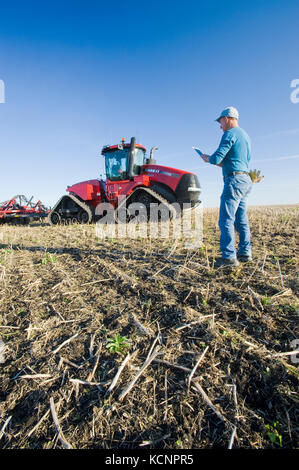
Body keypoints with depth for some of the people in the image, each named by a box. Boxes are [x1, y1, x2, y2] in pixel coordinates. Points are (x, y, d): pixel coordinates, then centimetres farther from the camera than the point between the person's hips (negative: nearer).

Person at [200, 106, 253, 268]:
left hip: (234, 180, -10)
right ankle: (245, 252, 19)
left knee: (226, 219, -11)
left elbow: (217, 158, -15)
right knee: (241, 219, 12)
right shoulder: (245, 135, 22)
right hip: (246, 179, 10)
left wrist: (207, 158, 7)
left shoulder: (230, 134, -7)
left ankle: (229, 257, -12)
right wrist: (223, 163, 22)